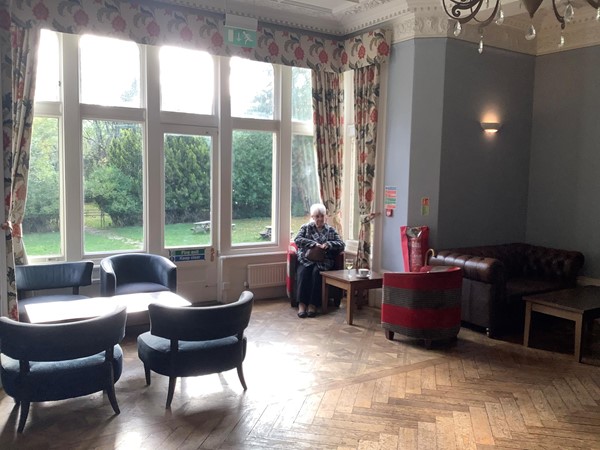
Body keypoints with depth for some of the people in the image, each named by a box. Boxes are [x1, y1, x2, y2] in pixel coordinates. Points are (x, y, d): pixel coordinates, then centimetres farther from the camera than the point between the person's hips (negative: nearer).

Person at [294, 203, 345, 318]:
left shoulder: (331, 230, 16)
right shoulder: (306, 227, 14)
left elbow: (342, 244, 4)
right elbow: (297, 240, -4)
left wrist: (328, 244, -15)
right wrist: (314, 244, -17)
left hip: (323, 261, 0)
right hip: (306, 259, 0)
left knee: (316, 272, -33)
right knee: (303, 272, -32)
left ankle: (313, 305, -32)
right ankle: (302, 304, -33)